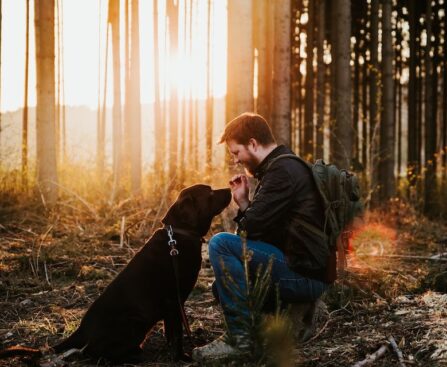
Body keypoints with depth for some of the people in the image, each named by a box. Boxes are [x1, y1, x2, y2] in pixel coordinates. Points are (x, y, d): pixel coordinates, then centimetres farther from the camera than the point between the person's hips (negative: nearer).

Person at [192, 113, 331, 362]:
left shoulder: (283, 170, -15)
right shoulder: (283, 166, 18)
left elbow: (251, 229, -19)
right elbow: (263, 226, 18)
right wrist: (244, 204, 4)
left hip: (304, 273, -11)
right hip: (303, 268, 11)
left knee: (220, 244, -20)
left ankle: (242, 336, -17)